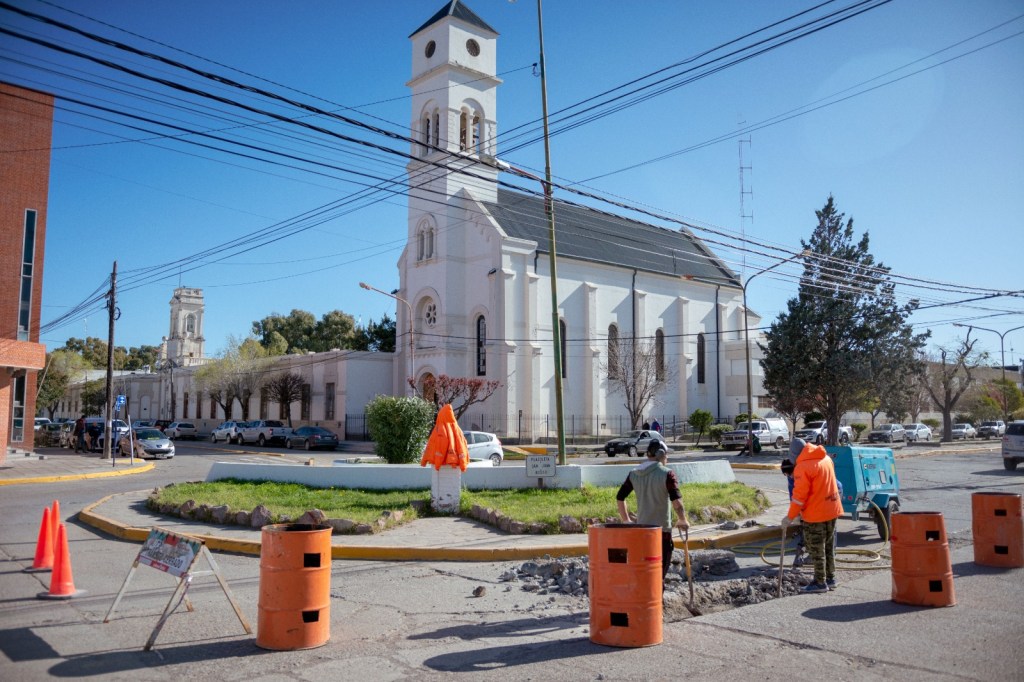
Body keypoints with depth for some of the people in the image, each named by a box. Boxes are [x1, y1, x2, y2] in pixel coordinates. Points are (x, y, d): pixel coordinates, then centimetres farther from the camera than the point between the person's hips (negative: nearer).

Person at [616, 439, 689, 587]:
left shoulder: (634, 474, 5)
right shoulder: (667, 473, -11)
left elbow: (619, 497, 9)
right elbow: (677, 502, -19)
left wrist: (626, 520, 19)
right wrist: (682, 520, -3)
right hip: (662, 530, -5)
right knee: (660, 571, 2)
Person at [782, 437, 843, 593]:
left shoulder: (803, 467, -21)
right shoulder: (826, 459, 5)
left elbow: (799, 495, -20)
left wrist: (790, 517, -12)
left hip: (815, 514, -8)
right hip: (832, 510, 8)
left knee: (816, 550, 4)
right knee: (829, 547, 18)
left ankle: (820, 583, 10)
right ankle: (830, 578, 27)